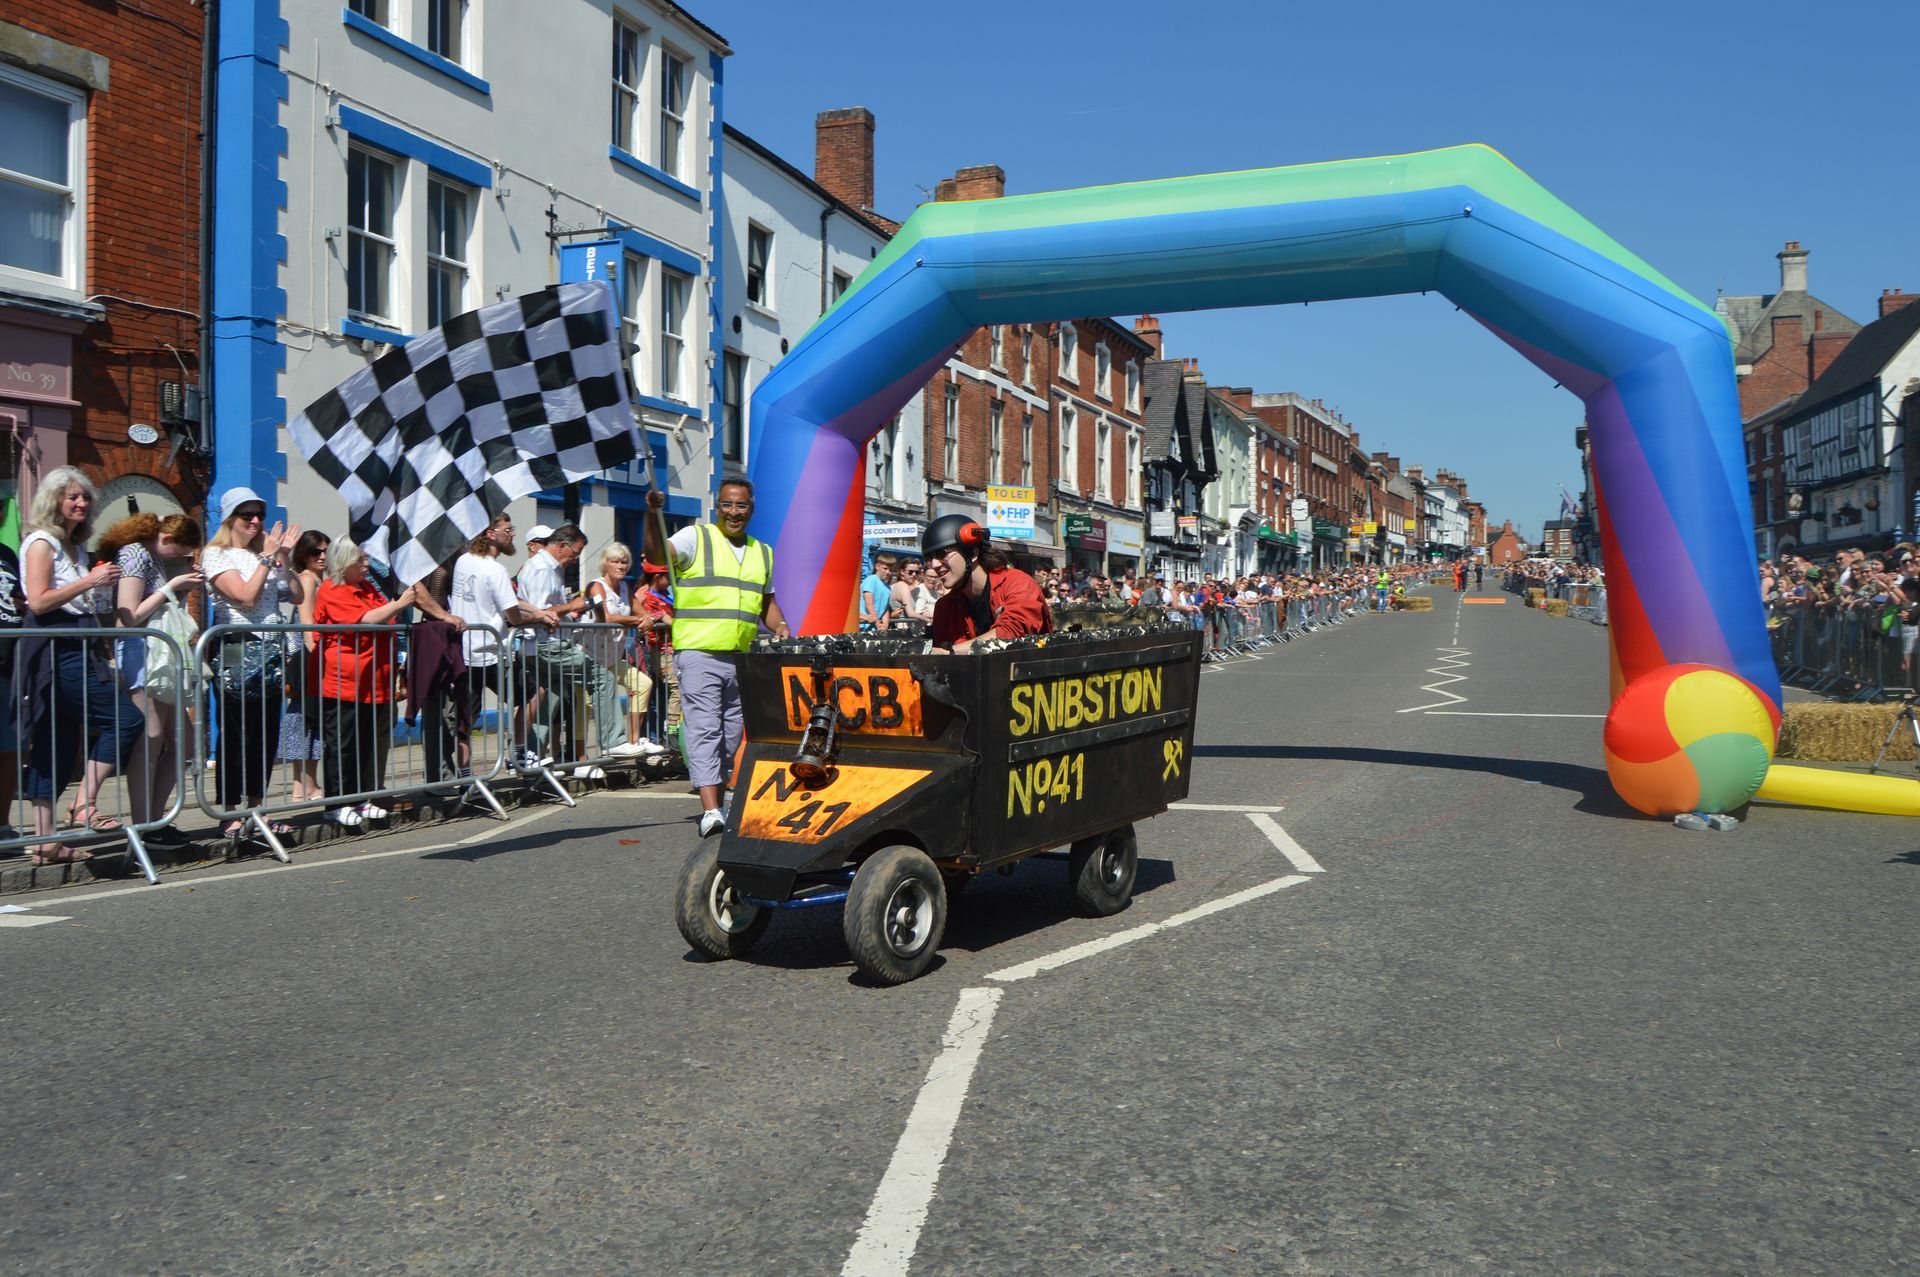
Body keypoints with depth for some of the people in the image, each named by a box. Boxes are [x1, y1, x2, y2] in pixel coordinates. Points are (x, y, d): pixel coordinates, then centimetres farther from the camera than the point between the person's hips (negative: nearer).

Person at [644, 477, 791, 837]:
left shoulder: (763, 552, 19)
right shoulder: (695, 538, 2)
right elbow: (656, 555, -15)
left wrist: (780, 627, 9)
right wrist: (653, 515, -29)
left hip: (743, 660, 6)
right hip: (700, 654, -5)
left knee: (731, 734, 11)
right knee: (704, 729, -12)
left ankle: (717, 800, 24)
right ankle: (710, 811, -17)